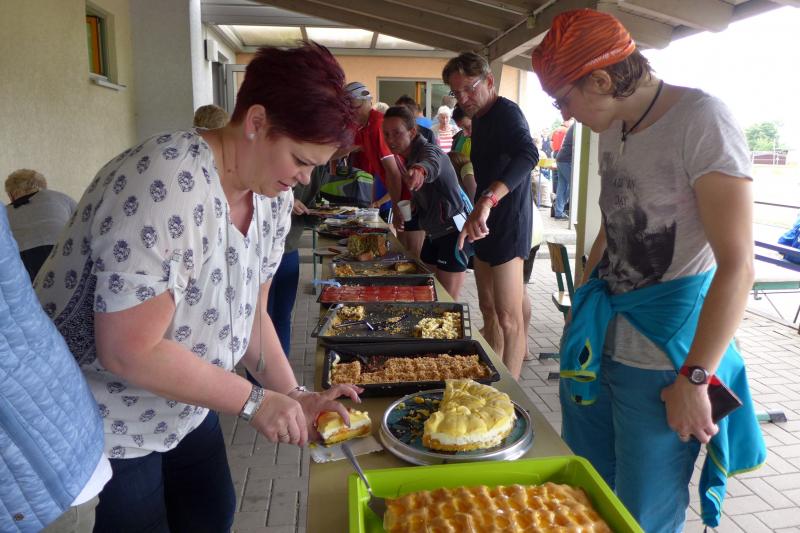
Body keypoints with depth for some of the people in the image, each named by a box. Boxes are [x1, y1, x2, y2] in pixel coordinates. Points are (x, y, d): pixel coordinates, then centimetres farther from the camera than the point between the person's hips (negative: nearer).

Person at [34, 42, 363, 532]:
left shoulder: (272, 196, -6)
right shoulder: (168, 186, -32)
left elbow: (249, 313, 2)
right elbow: (129, 352, -31)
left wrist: (294, 395, -8)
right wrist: (253, 400, -24)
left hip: (183, 402, 8)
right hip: (109, 415, -7)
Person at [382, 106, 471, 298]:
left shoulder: (428, 150, -20)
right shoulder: (408, 157, 8)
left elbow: (431, 164, -47)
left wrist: (419, 170, -69)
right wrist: (412, 204, 0)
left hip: (453, 230, -9)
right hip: (434, 232, 9)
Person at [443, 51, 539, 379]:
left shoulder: (506, 113, -17)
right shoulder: (480, 118, 15)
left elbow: (527, 155, -39)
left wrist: (487, 200, -52)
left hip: (508, 222, -10)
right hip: (485, 223, 10)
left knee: (508, 318, -8)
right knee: (488, 307, 18)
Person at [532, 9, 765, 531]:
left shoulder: (702, 120, -16)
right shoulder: (613, 129, 8)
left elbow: (738, 264, -19)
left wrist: (695, 378, -18)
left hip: (662, 358, -7)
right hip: (599, 341, 7)